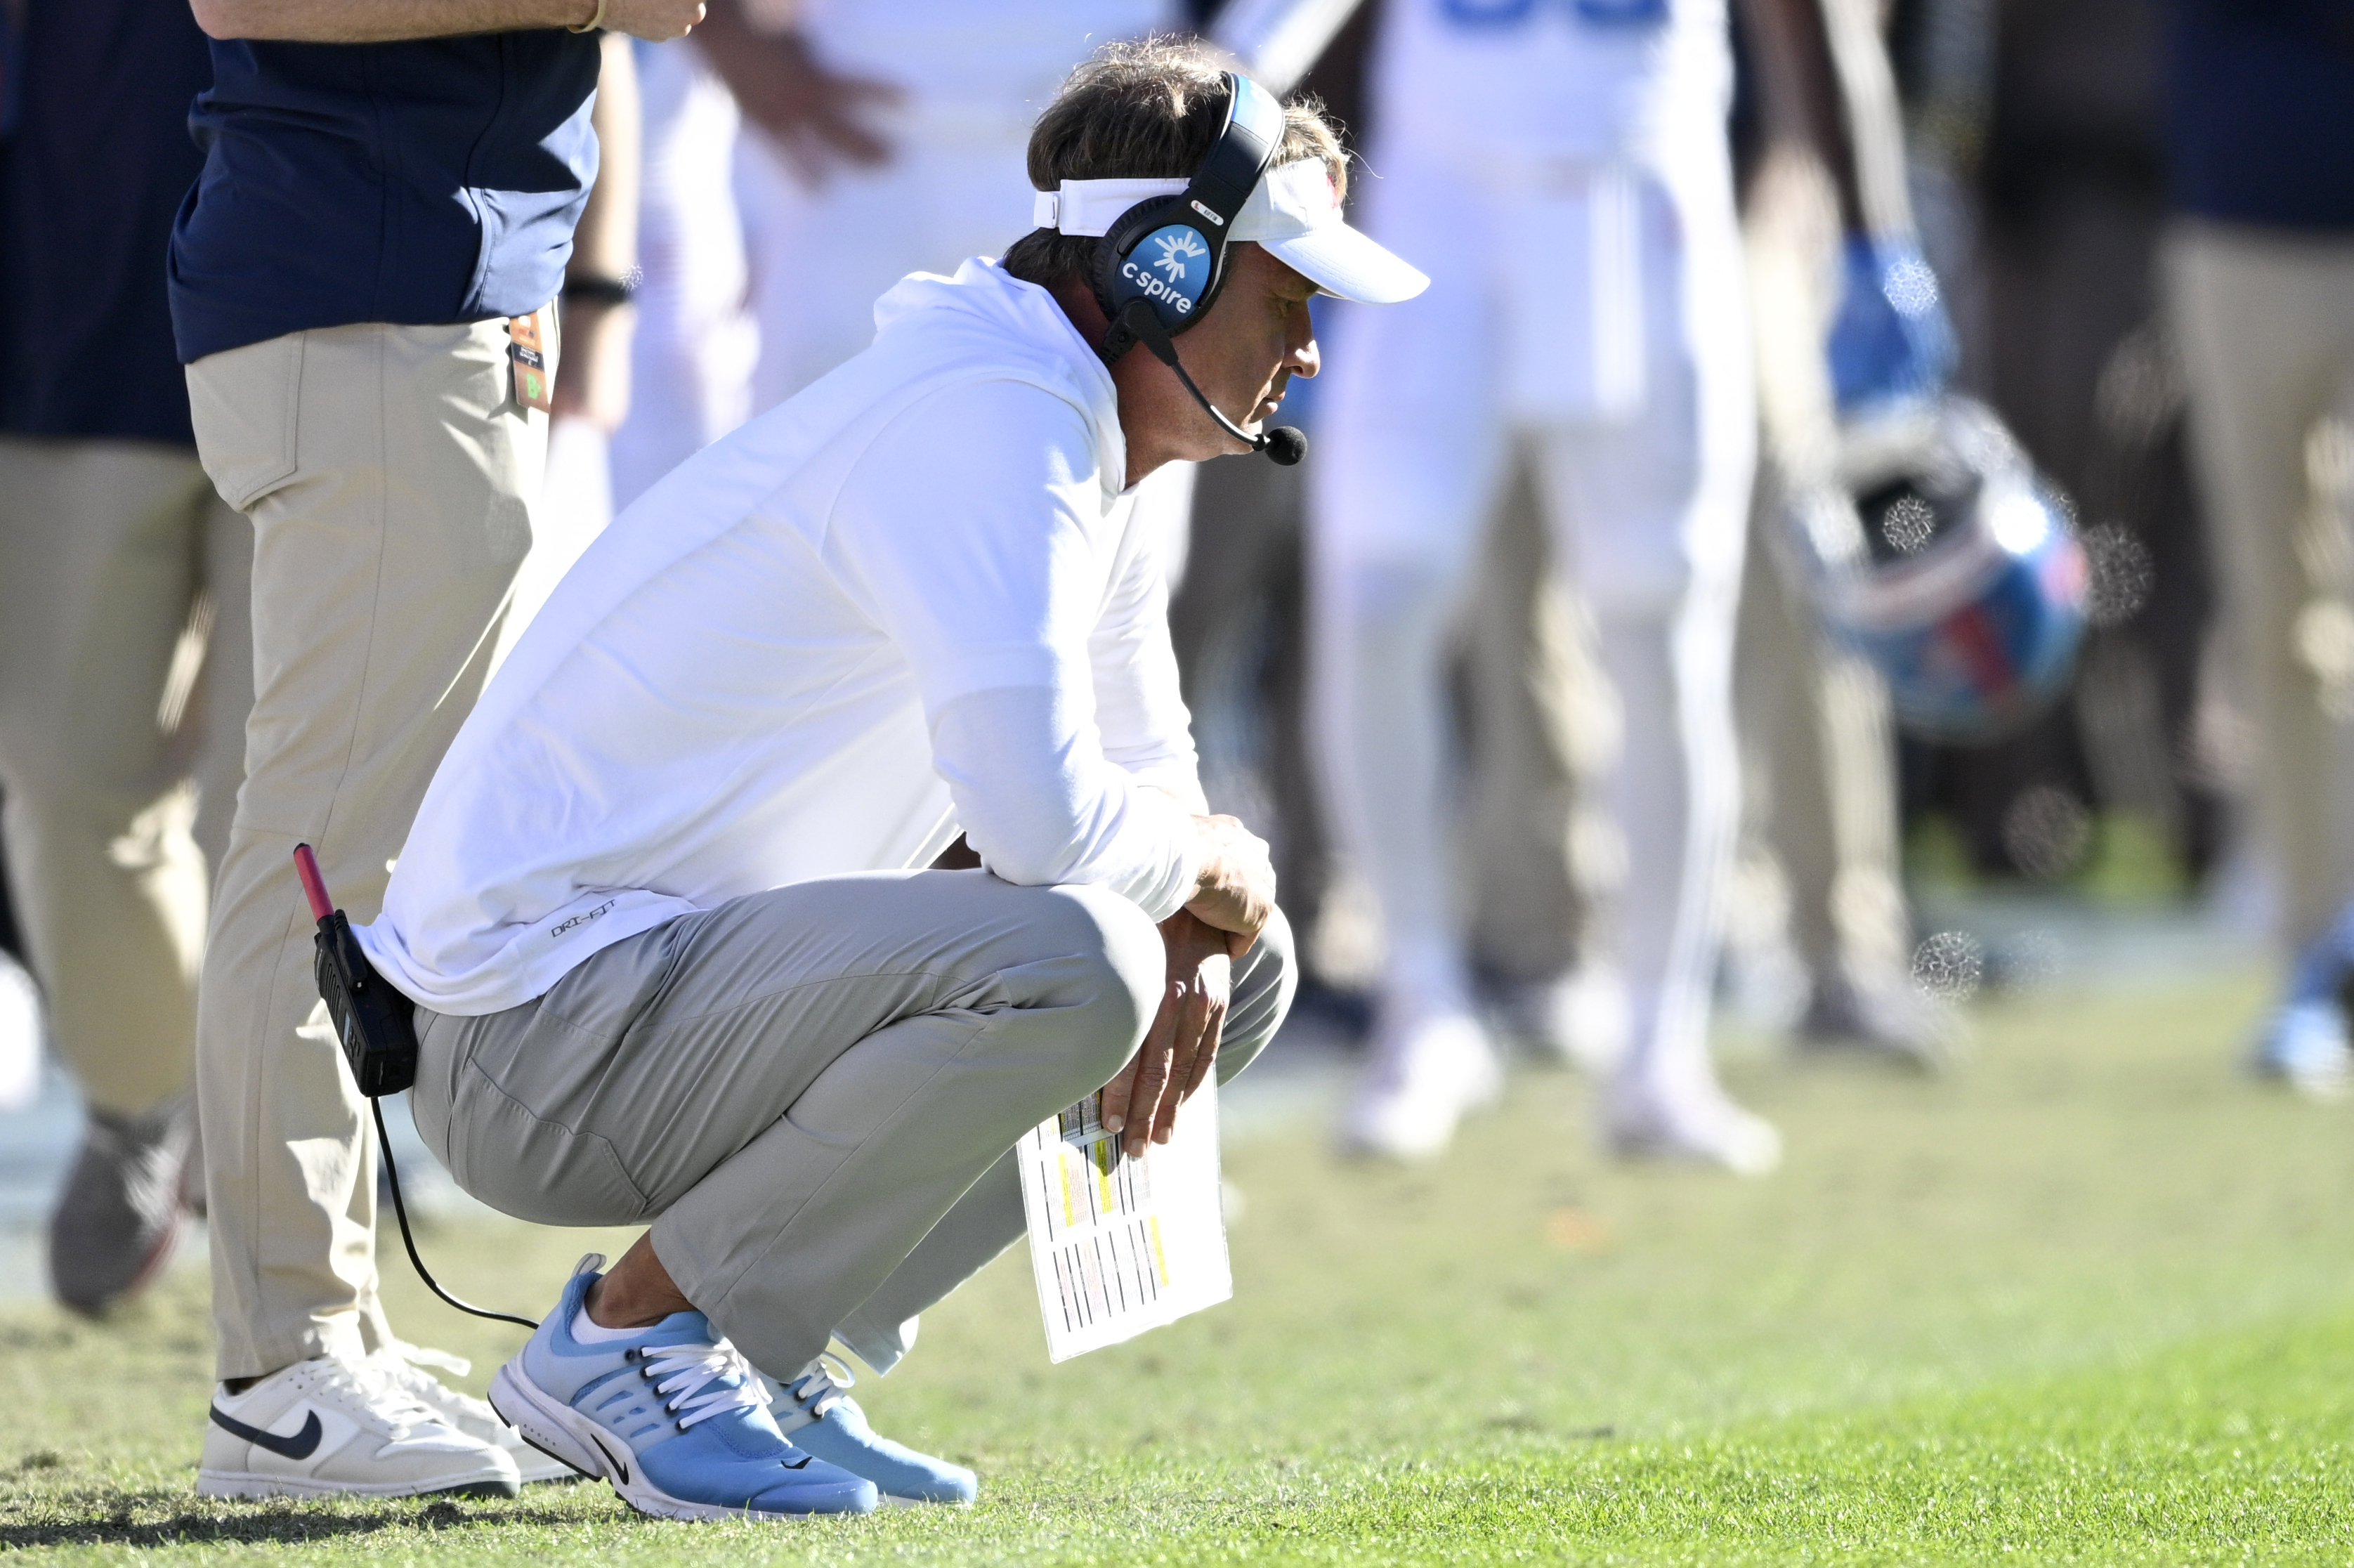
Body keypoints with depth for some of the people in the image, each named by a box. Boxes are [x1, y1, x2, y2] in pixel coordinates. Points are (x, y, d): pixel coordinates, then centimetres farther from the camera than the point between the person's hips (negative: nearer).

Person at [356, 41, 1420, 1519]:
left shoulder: (1093, 457, 13)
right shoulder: (986, 421, -19)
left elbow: (1145, 778, 23)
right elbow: (1044, 815, -31)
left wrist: (1192, 939, 0)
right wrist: (1203, 865, -9)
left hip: (701, 979, 11)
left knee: (1240, 959, 12)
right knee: (1067, 962, -31)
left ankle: (767, 1345, 9)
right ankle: (634, 1335, -13)